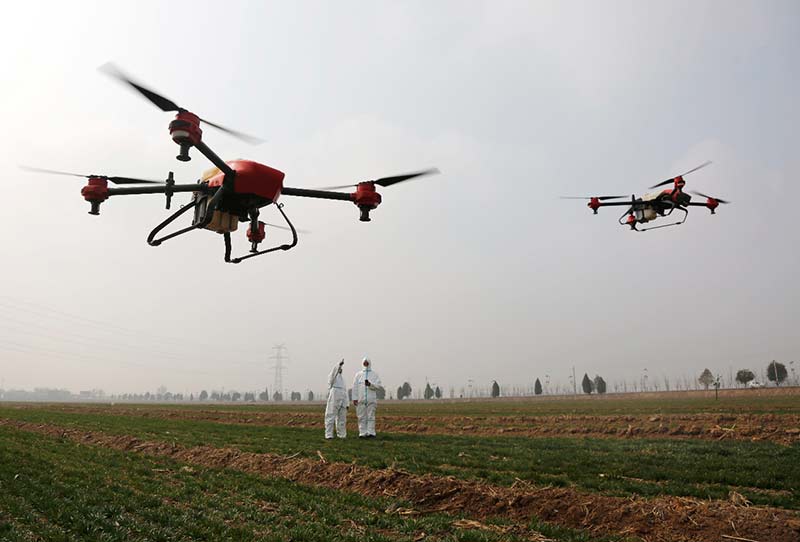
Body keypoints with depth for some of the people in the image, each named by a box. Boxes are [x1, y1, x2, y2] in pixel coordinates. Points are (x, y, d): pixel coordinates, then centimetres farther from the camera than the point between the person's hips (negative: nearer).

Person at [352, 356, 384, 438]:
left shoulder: (374, 374, 10)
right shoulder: (358, 374, 14)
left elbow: (380, 386, 1)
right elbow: (355, 387, 7)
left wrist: (370, 384, -14)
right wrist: (354, 398, -2)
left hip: (371, 400, -1)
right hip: (360, 400, 1)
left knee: (371, 416, -3)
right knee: (362, 417, 1)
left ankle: (371, 433, -2)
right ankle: (362, 433, 4)